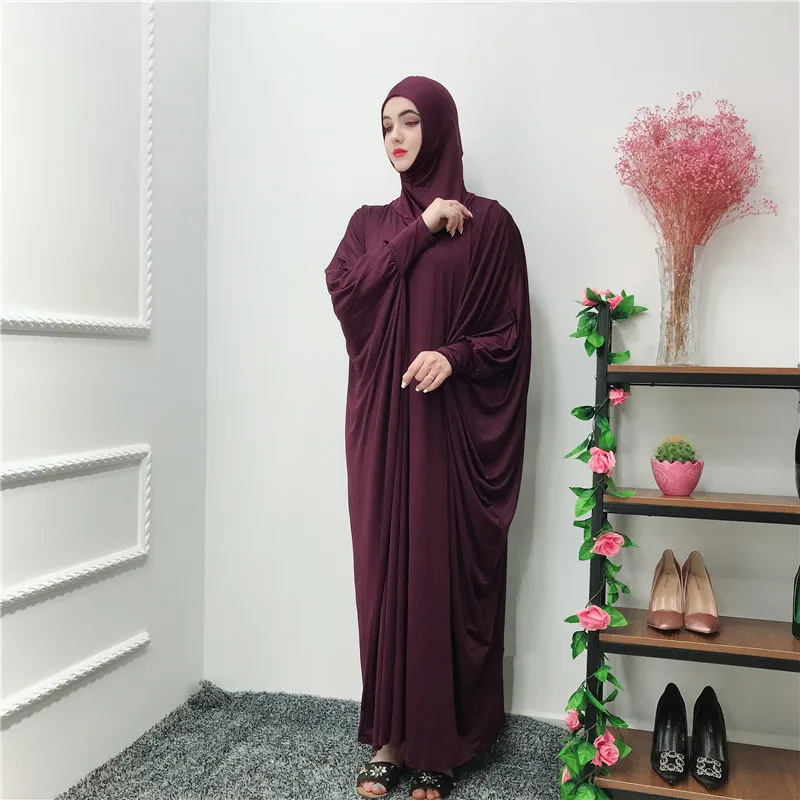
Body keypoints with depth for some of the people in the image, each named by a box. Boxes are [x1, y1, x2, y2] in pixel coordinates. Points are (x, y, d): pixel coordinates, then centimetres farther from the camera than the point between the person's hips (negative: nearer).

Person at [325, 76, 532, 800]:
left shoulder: (488, 223, 3)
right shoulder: (371, 223, 14)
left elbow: (511, 332, -1)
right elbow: (345, 292, -5)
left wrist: (456, 355, -19)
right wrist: (421, 230, -6)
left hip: (452, 427, -3)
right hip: (382, 426, 3)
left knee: (446, 571, 1)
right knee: (386, 569, 5)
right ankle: (390, 736, 19)